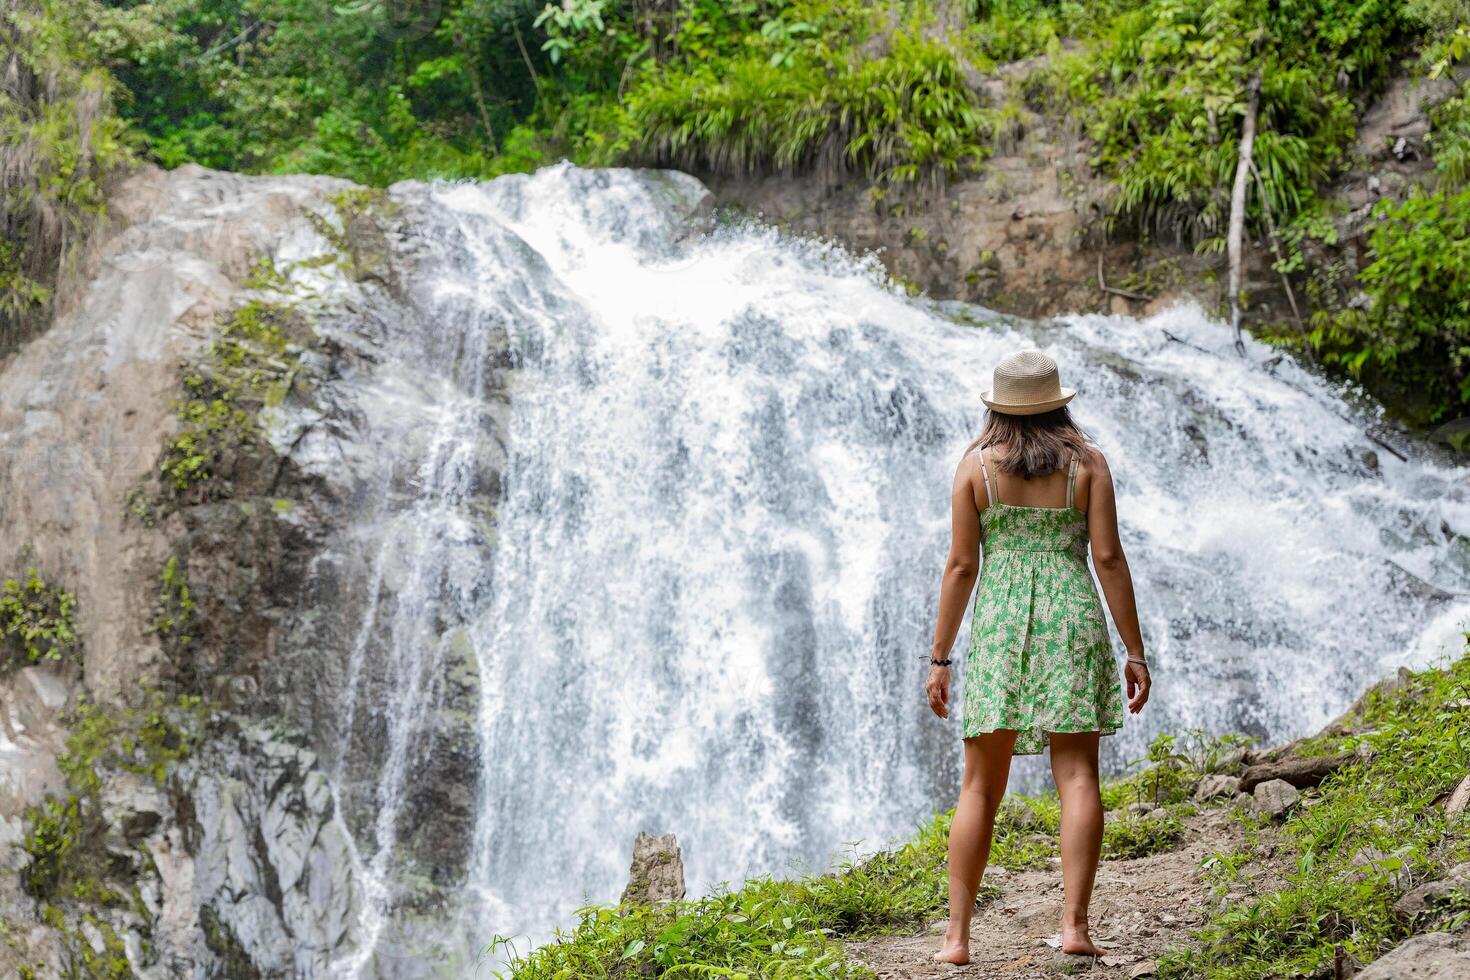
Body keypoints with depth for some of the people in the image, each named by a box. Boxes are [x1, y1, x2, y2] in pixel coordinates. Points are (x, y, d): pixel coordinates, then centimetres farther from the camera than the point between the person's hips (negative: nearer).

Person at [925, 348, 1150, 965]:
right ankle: (1073, 925, -10)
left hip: (999, 625, 0)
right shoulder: (1087, 462, 3)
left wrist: (939, 659, 4)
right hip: (1072, 621, 0)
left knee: (981, 786, 4)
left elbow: (961, 566, -1)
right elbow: (1108, 559, -2)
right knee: (1077, 776, -1)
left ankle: (957, 936, 2)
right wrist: (1135, 652, 2)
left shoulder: (976, 465, 2)